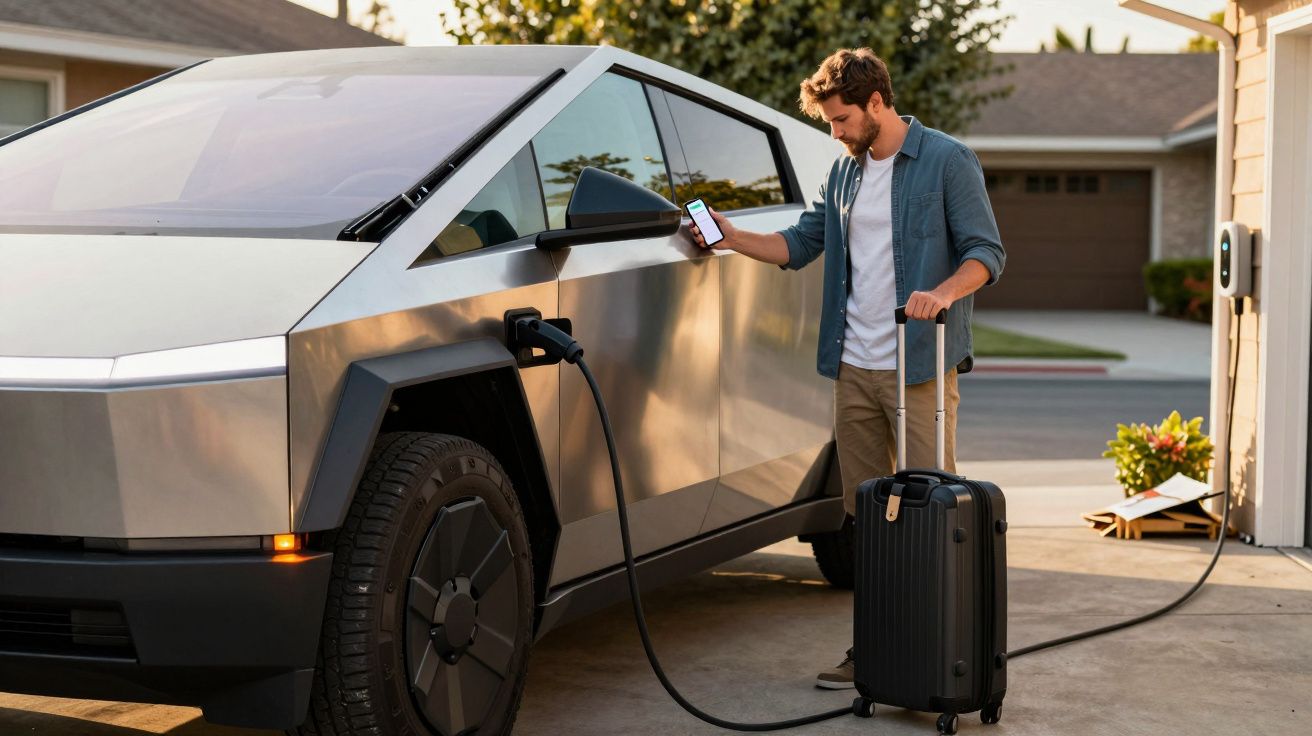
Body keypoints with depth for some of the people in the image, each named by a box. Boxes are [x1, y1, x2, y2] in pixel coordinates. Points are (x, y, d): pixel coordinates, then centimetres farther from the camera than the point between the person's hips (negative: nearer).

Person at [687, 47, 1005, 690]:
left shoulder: (947, 161, -4)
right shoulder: (845, 173, 16)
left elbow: (986, 251, -9)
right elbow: (801, 243, 21)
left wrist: (943, 292, -27)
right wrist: (733, 238, 8)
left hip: (920, 369, -6)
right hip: (854, 369, 6)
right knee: (864, 517, 9)